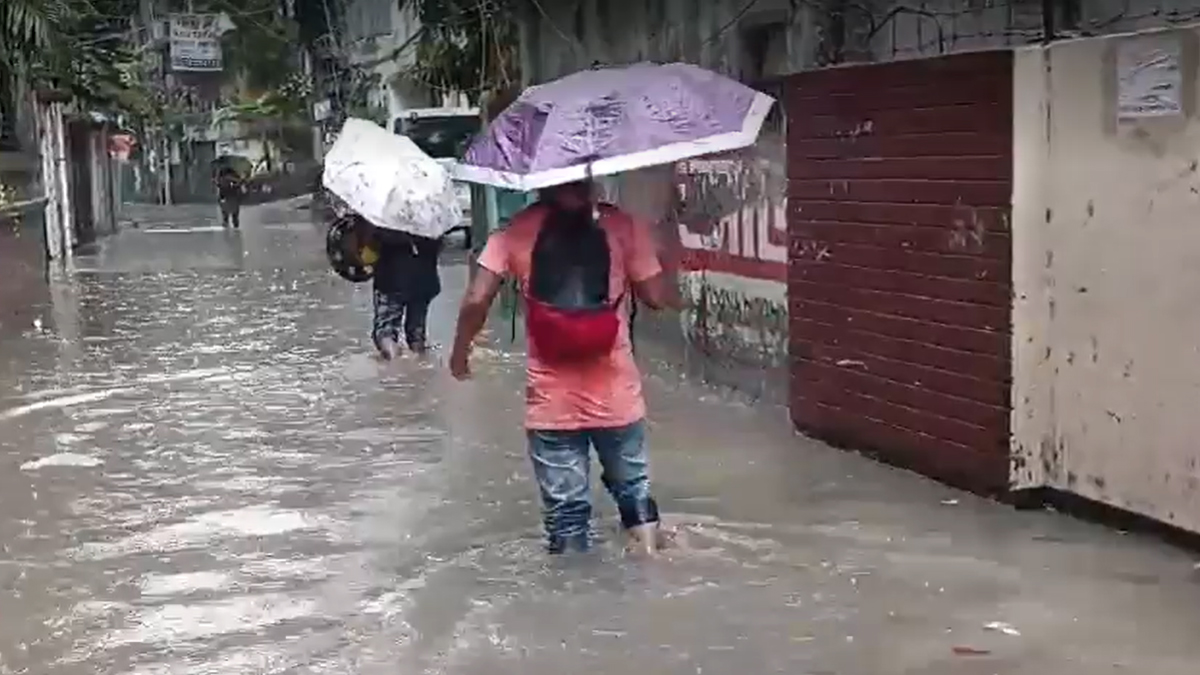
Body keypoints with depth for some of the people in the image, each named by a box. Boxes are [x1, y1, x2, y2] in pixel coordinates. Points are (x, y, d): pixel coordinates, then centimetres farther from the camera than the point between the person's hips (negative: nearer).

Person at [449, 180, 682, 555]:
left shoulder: (516, 230, -4)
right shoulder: (622, 225, -5)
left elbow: (476, 302, -10)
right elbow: (655, 297, -5)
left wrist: (460, 351, 8)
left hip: (551, 402, 0)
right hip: (616, 396, 1)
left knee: (565, 508, 10)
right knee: (634, 491, 22)